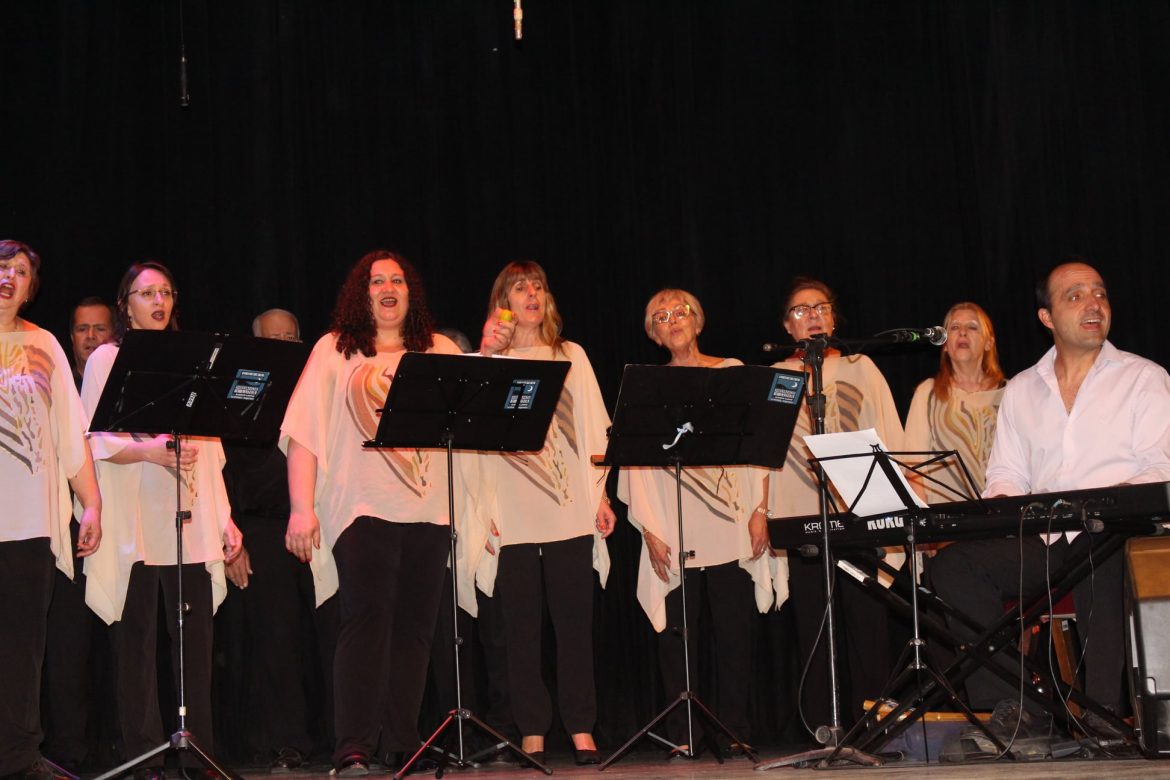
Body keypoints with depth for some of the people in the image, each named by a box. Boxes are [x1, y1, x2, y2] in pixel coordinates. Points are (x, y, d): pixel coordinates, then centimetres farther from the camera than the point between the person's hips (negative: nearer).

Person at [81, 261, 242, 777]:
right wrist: (155, 450, -20)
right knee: (137, 641, -4)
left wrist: (224, 518, 11)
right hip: (133, 527, -4)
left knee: (195, 638, -1)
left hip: (190, 526, 4)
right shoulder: (107, 359, 6)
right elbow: (95, 442, -4)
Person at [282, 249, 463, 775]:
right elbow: (306, 432, 3)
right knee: (366, 619, -14)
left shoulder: (441, 352, 17)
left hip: (429, 509, 3)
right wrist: (301, 508, -6)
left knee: (414, 626, 4)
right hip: (363, 508, -3)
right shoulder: (335, 351, 10)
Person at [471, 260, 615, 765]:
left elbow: (594, 426, 13)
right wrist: (486, 355, -16)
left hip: (571, 510, 1)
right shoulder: (490, 361, 11)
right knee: (521, 624, -1)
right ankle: (532, 733, 3)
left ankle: (581, 730, 2)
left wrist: (600, 494, 4)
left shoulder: (572, 356, 16)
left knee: (574, 620, -2)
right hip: (513, 515, -1)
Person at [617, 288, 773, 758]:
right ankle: (682, 736, 4)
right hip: (674, 533, 0)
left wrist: (759, 509, -2)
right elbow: (637, 461, 4)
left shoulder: (732, 373, 11)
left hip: (730, 526, 0)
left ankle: (736, 732, 7)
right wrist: (649, 529, -5)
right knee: (677, 631, -2)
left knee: (734, 629, -1)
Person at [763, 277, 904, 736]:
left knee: (867, 621, -6)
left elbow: (887, 440, 10)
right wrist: (763, 513, 2)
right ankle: (824, 729, 0)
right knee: (813, 626, -3)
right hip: (801, 519, 0)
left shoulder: (859, 368, 13)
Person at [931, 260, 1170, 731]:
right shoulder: (1020, 391, 21)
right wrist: (1000, 503, -7)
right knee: (954, 564, -22)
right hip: (1040, 544, 4)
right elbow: (1006, 475, 18)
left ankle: (1101, 713, -37)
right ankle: (1004, 709, -25)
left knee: (1098, 553, -40)